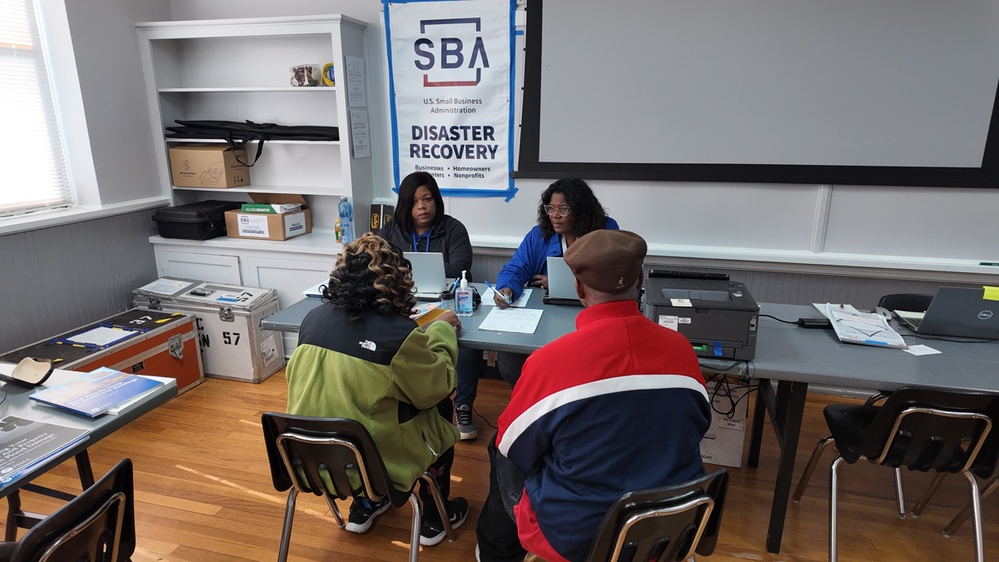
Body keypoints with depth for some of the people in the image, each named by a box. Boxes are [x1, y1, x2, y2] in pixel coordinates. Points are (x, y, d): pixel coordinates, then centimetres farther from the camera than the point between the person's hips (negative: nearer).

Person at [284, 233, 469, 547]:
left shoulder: (313, 318, -6)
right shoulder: (399, 332, -23)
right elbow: (436, 389, -8)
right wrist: (441, 330, 4)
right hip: (375, 457, -5)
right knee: (440, 408, 18)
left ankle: (363, 506, 38)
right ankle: (434, 519, 31)